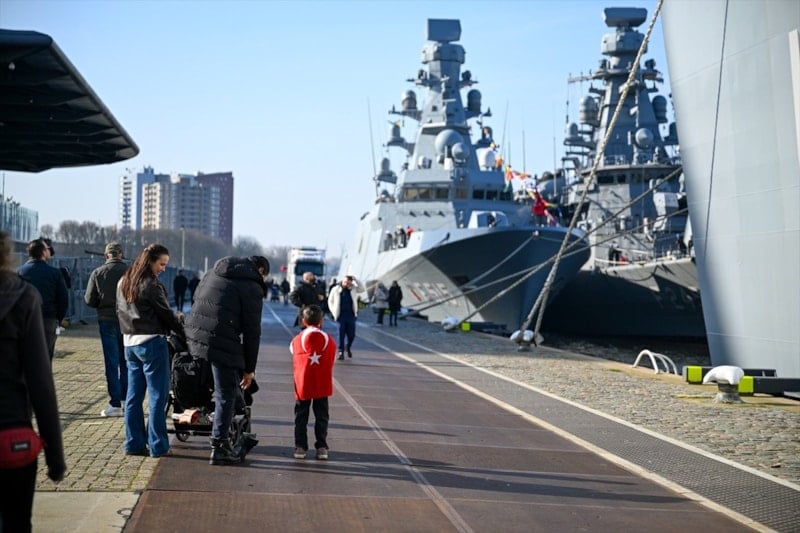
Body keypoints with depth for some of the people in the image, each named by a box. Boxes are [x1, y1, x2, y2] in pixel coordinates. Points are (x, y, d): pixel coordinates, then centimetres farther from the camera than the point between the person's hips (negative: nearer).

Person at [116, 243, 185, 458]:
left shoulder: (123, 283, 12)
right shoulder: (151, 285, -14)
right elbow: (166, 315, -9)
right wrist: (183, 327, 3)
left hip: (129, 343, 8)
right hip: (151, 343, -8)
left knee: (133, 396, 11)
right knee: (158, 396, -1)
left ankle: (134, 444, 15)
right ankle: (158, 446, 1)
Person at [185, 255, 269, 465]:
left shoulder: (213, 273, 20)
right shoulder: (252, 287, -2)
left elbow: (197, 297, 23)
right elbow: (252, 331, -4)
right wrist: (249, 369, 2)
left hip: (194, 335, 7)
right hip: (222, 343, -7)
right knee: (226, 393, 3)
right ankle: (219, 447, 8)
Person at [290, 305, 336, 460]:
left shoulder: (297, 340, -1)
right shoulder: (329, 340, -2)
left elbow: (295, 364, 6)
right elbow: (330, 363, 4)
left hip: (302, 385, 0)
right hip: (322, 386, 0)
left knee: (301, 416, 9)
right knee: (321, 416, 7)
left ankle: (300, 446, 8)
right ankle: (322, 447, 6)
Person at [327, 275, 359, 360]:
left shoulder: (352, 289, 5)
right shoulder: (336, 289, -1)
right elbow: (330, 301, 6)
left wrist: (355, 280, -10)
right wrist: (334, 312, 0)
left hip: (351, 315, 2)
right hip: (341, 315, -2)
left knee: (351, 335, 3)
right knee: (341, 335, -3)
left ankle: (348, 348, 31)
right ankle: (341, 352, 4)